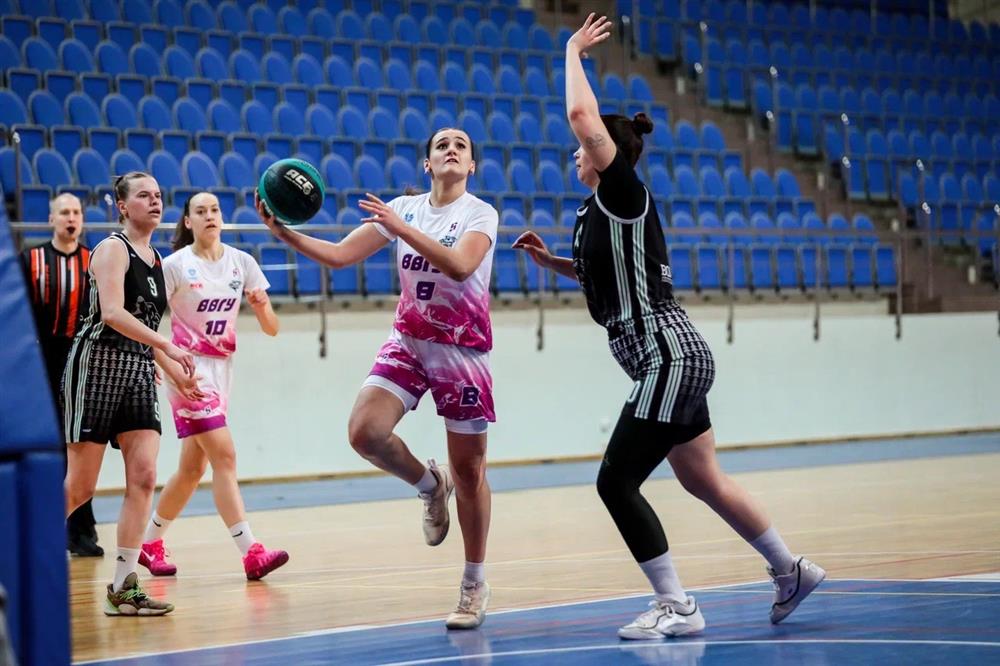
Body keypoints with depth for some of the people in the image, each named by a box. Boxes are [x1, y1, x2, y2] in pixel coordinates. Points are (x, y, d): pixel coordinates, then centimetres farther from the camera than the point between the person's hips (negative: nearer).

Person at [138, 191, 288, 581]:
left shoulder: (241, 262, 6)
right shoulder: (175, 265, -6)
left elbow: (271, 329, 3)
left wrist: (261, 305, -18)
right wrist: (174, 372, -20)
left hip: (222, 369, 6)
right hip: (188, 370, -6)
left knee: (193, 468, 10)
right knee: (223, 455, -17)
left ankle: (150, 543, 27)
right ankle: (251, 553, -23)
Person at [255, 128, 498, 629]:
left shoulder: (480, 213, -7)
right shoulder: (403, 208, 6)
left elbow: (461, 266, -26)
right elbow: (339, 254, 2)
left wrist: (401, 228, -30)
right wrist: (284, 233, -12)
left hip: (463, 349, -4)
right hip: (408, 341, 4)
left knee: (468, 469, 0)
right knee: (364, 431, -20)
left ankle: (474, 584, 15)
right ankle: (429, 485, 12)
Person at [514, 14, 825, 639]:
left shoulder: (624, 194, -12)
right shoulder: (606, 210, 14)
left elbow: (581, 112, -21)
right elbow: (605, 274, 33)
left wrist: (574, 50, -7)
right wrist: (552, 260, 21)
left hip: (668, 358, -10)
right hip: (679, 358, 10)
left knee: (617, 482, -9)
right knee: (705, 480, 16)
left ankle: (677, 607, -6)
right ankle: (790, 569, 25)